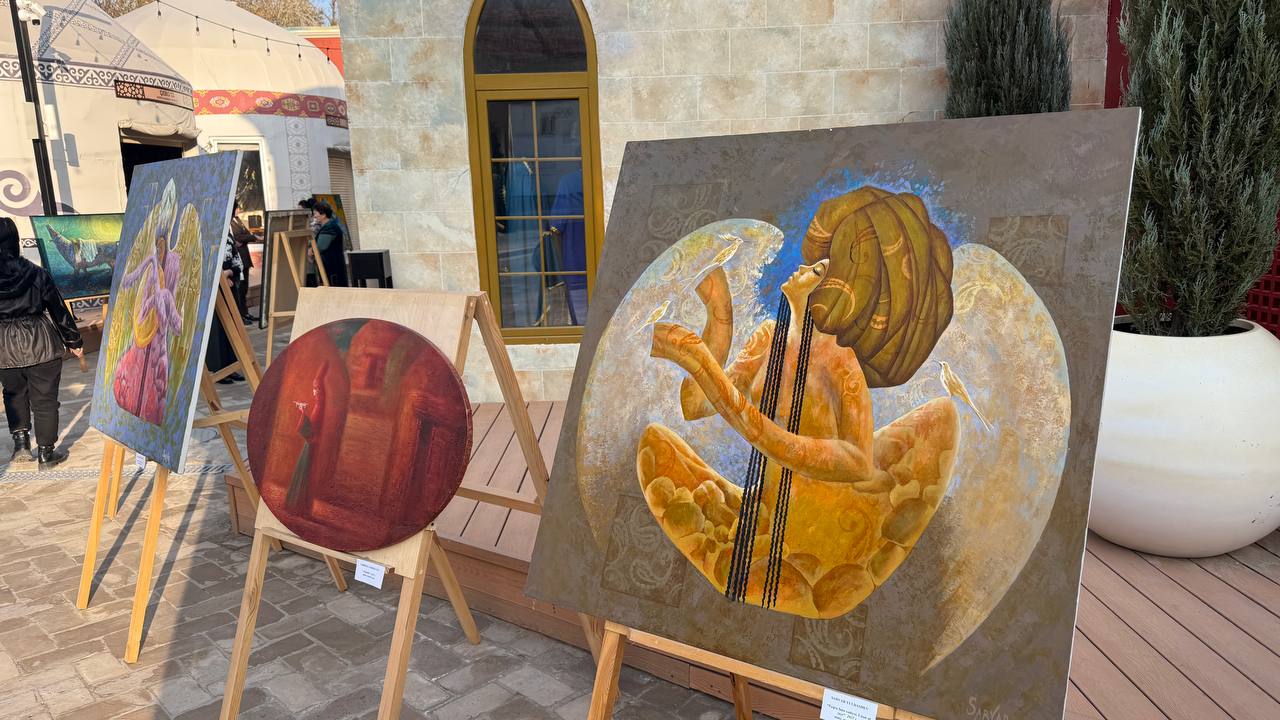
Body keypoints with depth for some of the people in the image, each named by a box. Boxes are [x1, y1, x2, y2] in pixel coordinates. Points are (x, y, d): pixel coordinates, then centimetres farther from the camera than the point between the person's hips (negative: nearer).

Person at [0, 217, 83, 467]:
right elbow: (59, 310, -2)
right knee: (44, 399, 7)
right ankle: (46, 453, 13)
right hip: (41, 344, -1)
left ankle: (21, 444, 17)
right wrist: (74, 342, 10)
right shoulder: (37, 274, -9)